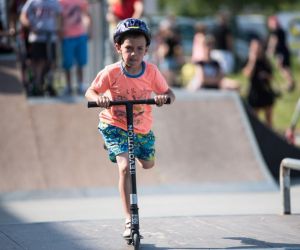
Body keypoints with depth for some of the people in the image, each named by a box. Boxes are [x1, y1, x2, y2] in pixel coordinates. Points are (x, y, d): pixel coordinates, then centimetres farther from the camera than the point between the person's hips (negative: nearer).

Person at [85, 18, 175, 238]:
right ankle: (129, 221, -18)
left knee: (148, 164, 20)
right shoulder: (111, 73, -21)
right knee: (125, 167, -21)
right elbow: (90, 92, -11)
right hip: (114, 126, -4)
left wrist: (165, 97, -34)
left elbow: (169, 93, -10)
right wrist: (99, 98, -34)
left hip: (142, 128, 4)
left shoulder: (151, 71, -16)